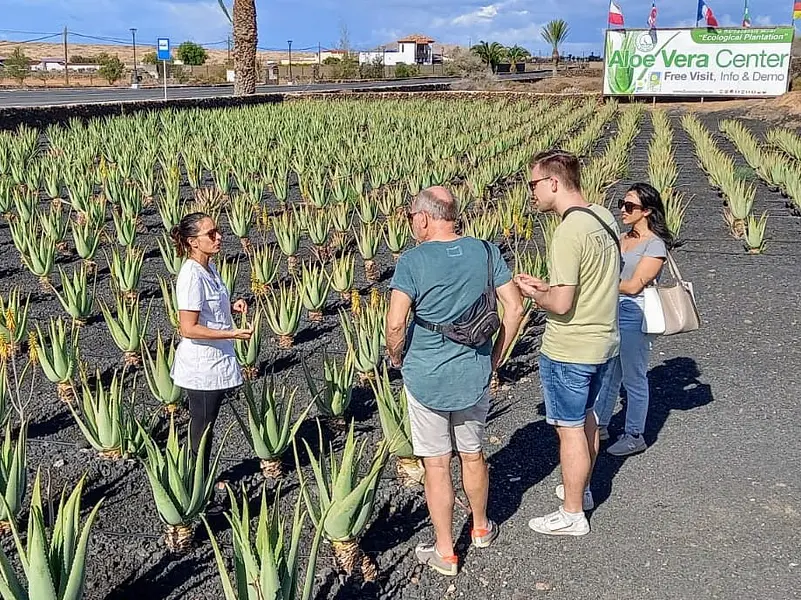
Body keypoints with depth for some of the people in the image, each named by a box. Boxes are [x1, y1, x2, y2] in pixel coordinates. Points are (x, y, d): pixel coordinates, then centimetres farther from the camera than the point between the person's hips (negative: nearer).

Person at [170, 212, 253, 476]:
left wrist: (230, 307, 2)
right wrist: (233, 333, -26)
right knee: (201, 428, 5)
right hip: (201, 367, -9)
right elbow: (189, 328, -25)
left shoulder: (210, 268, 6)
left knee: (206, 425, 19)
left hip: (216, 361, 9)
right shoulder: (191, 276, -23)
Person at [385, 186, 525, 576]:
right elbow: (515, 309, -2)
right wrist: (495, 357, 8)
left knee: (436, 464, 8)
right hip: (475, 376, 4)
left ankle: (445, 553, 20)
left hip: (426, 379, -4)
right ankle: (481, 528, 42)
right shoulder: (485, 251, -4)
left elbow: (395, 324, -22)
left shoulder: (413, 260, -16)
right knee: (473, 455, 22)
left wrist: (397, 358, -2)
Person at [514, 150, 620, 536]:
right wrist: (548, 285, 8)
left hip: (569, 350, -9)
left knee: (570, 428, 5)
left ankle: (572, 515, 19)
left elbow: (561, 304, -27)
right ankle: (581, 490, 42)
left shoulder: (569, 232, -26)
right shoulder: (604, 218, 3)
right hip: (603, 341, 9)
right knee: (585, 417, 24)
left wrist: (534, 292, -8)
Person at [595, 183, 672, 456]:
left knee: (634, 378, 6)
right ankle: (600, 425, 33)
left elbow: (634, 286, -18)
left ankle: (634, 436, 20)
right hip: (612, 312, 7)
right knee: (607, 373, 18)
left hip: (633, 315, -7)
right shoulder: (623, 238, 9)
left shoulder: (655, 244, -13)